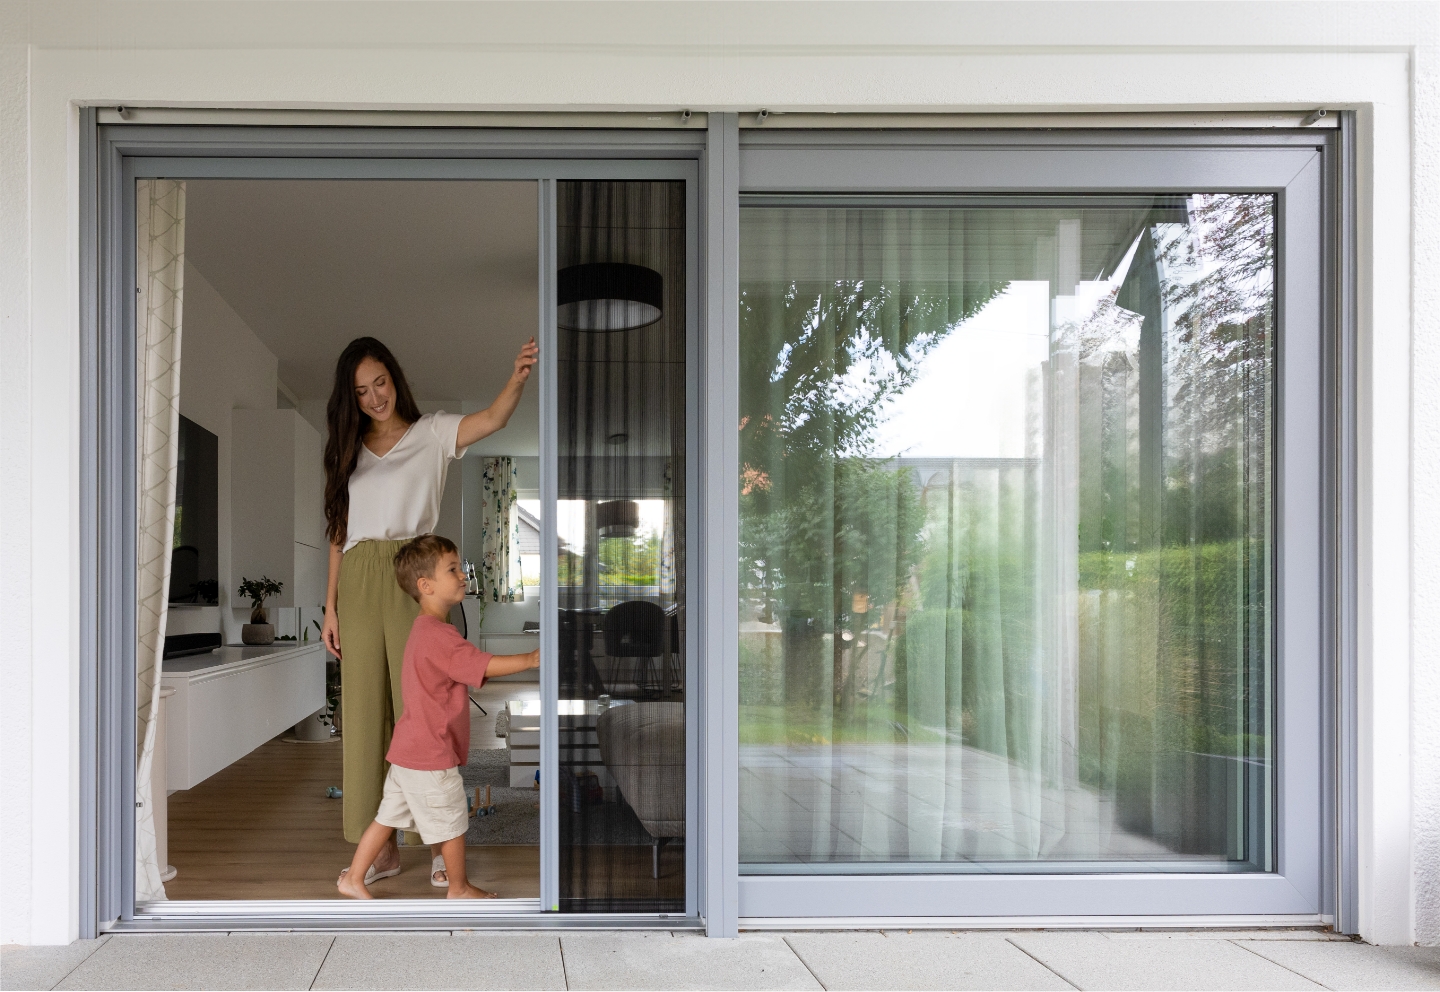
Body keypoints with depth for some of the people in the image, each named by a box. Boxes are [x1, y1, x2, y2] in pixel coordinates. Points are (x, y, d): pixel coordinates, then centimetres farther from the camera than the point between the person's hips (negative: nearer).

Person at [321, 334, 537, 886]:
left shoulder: (432, 434, 4)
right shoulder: (350, 449, 16)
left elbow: (493, 418, -15)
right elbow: (340, 533, 15)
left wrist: (519, 376, -35)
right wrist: (330, 606, 9)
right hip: (359, 585, 4)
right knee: (365, 711, 5)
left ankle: (440, 842, 5)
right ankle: (383, 845, 14)